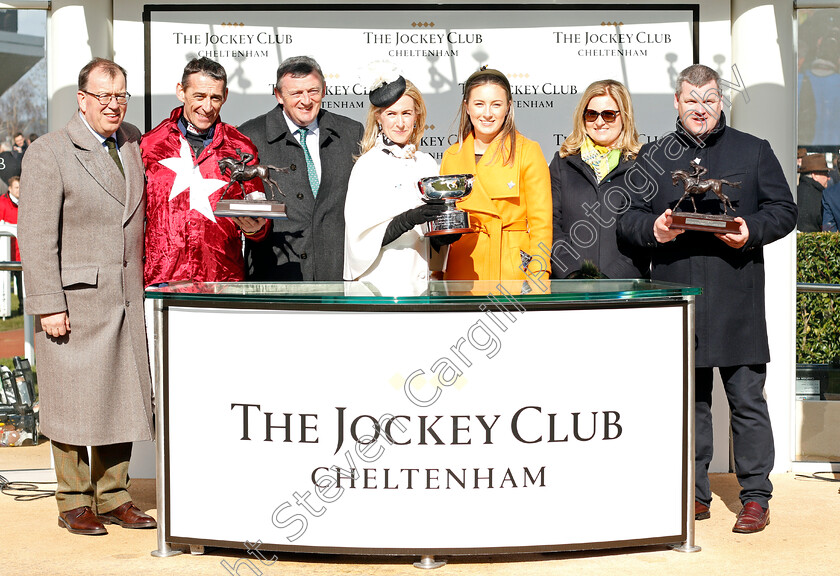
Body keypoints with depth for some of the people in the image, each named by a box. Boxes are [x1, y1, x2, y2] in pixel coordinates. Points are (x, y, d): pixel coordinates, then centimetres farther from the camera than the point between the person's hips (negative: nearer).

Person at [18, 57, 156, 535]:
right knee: (75, 401, 2)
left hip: (128, 298, 6)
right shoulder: (49, 152, -6)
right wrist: (49, 305, -15)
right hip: (75, 299, -5)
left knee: (124, 398, 9)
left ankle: (113, 498, 19)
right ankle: (74, 503, 14)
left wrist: (147, 286, 12)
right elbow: (36, 234, -10)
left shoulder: (134, 142, 11)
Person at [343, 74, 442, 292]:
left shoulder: (427, 163, 10)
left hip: (423, 279, 4)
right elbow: (363, 237, -11)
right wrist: (408, 219, -23)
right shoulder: (368, 165, -5)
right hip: (381, 282, -4)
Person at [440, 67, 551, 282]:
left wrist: (537, 280, -10)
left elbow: (542, 224, -1)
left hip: (513, 272, -3)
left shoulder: (528, 151, 1)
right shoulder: (451, 156, 12)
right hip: (462, 276, 3)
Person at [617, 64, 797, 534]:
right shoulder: (654, 158, 13)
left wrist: (751, 231, -11)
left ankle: (755, 496, 10)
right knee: (688, 400, 8)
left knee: (747, 398, 0)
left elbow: (784, 211, 7)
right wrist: (653, 229, -10)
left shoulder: (754, 151, 10)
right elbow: (627, 217, 11)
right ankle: (695, 495, 17)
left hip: (737, 298, -1)